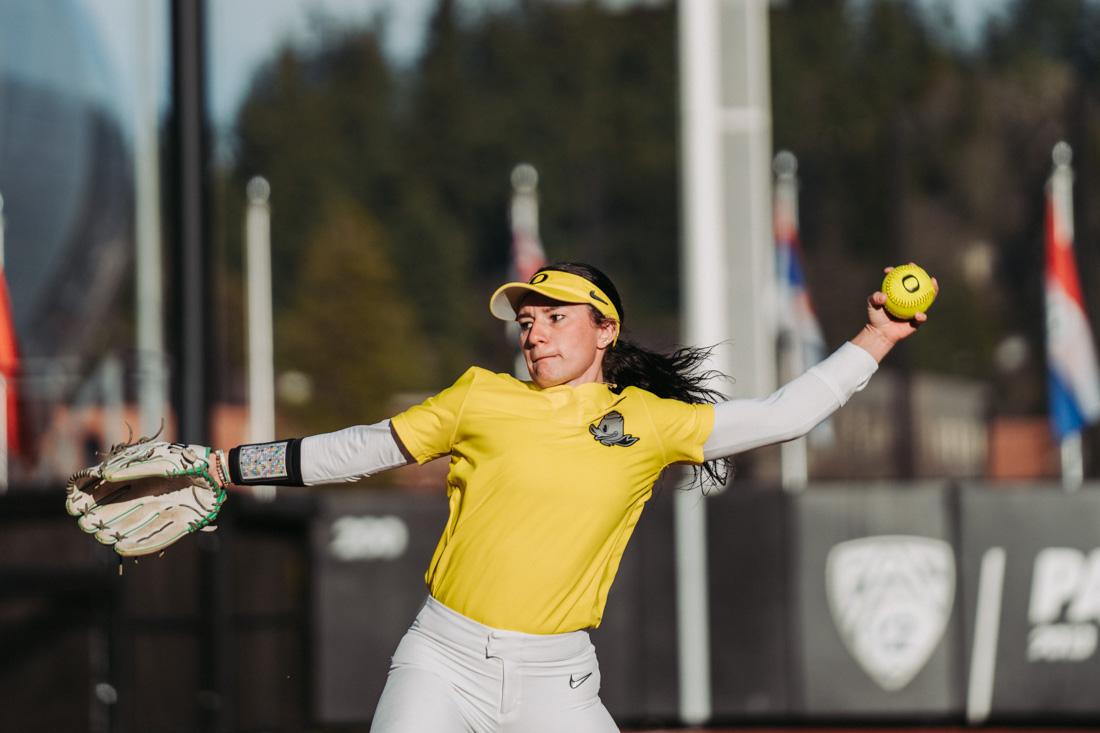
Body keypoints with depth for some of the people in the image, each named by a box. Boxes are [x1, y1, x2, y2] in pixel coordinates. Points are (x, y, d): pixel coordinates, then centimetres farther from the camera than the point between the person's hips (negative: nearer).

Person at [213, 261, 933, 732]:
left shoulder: (651, 421, 4)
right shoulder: (482, 398, 4)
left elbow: (780, 417, 6)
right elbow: (365, 449, 12)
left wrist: (876, 339, 1)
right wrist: (232, 466, 11)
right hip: (445, 662, -1)